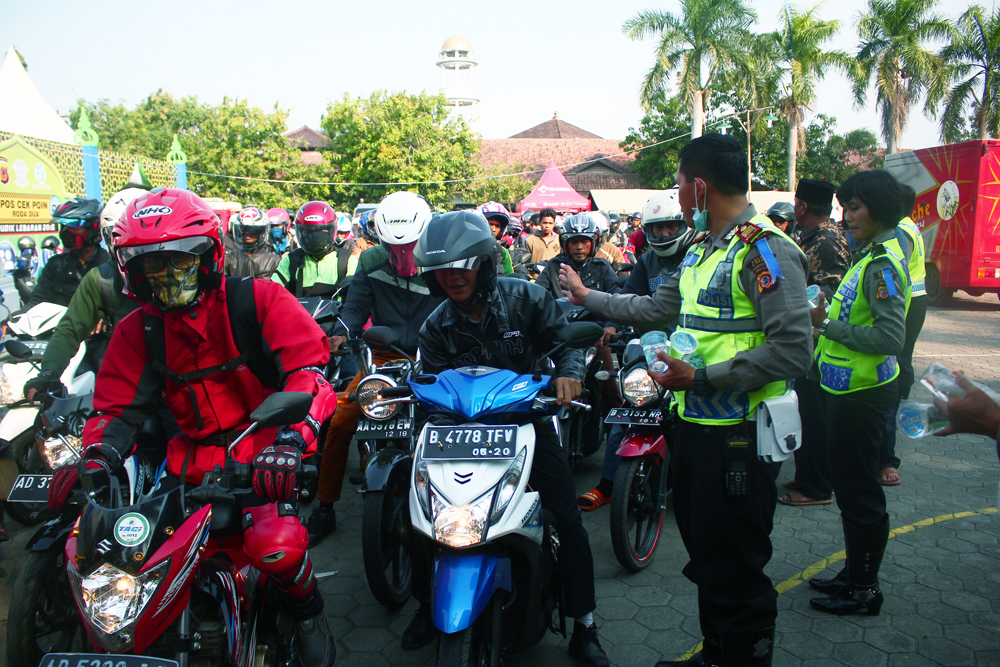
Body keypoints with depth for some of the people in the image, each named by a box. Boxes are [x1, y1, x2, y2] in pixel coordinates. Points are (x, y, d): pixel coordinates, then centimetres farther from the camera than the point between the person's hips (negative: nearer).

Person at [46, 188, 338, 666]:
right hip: (191, 457, 5)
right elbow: (118, 406, 9)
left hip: (261, 447, -5)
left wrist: (288, 441, -32)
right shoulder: (137, 330, 7)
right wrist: (97, 458, -14)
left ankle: (306, 616, 5)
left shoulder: (259, 299, -7)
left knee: (277, 546, -30)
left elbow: (310, 368, -16)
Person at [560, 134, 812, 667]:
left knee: (734, 569, 2)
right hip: (693, 422, 10)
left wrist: (700, 377, -23)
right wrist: (587, 296, 29)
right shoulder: (701, 249, 14)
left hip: (739, 435, -9)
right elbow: (658, 308, 24)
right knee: (704, 556, 21)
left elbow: (794, 349, -24)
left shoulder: (765, 249, -16)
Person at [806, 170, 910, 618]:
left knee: (859, 492, 2)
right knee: (850, 488, 19)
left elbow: (890, 336, -27)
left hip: (862, 395, -10)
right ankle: (854, 575, 34)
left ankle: (864, 589, 17)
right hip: (850, 390, 10)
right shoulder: (869, 256, 12)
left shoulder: (883, 264, -19)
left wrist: (828, 326, -22)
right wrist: (826, 319, 1)